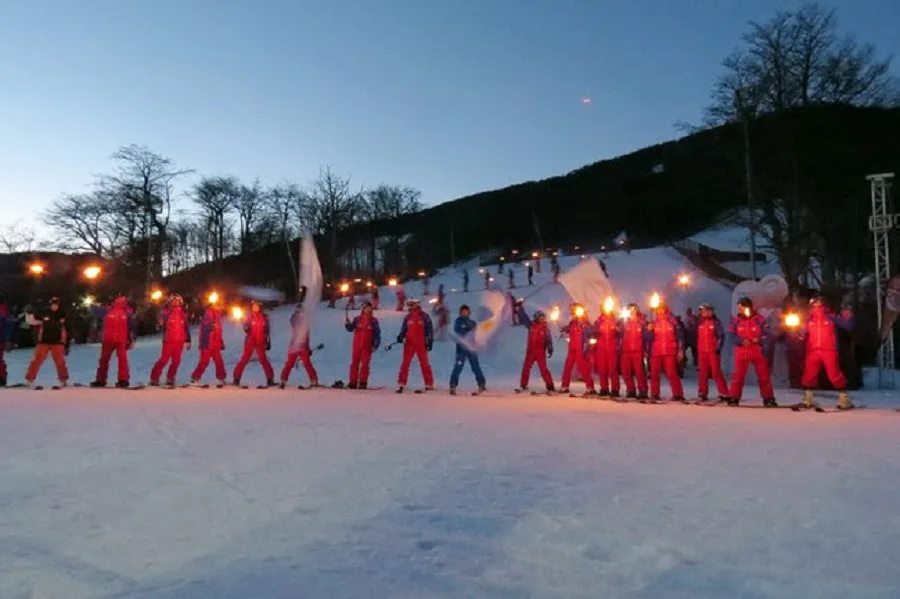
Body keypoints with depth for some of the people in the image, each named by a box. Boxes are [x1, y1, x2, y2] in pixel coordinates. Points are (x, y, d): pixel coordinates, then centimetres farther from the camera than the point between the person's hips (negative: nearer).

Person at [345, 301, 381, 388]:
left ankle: (363, 382, 5)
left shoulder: (374, 321, 2)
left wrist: (375, 345, -4)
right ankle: (353, 382, 9)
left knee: (365, 364, 0)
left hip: (367, 346, -1)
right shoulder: (357, 319, 5)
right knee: (354, 363, 3)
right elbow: (350, 329, 5)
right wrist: (347, 324, -16)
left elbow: (377, 334, 2)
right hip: (357, 345, 1)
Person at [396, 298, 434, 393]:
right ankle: (401, 384, 7)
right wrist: (401, 336, -9)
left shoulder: (424, 316, -1)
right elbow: (404, 329, 10)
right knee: (405, 364, 2)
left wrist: (430, 342, -4)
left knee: (424, 364, 3)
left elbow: (430, 330, 1)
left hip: (421, 344, -3)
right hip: (409, 343, 3)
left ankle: (429, 385, 9)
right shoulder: (407, 317, 8)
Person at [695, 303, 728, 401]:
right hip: (702, 352, 5)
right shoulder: (700, 323, 11)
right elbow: (697, 336, 17)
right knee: (703, 373, 7)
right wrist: (696, 348, 12)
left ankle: (723, 394, -2)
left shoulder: (716, 322, -2)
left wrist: (718, 347, -16)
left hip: (713, 351, -5)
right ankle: (703, 394, 12)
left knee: (716, 373, -6)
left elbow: (721, 336, -6)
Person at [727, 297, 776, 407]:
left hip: (757, 352, -1)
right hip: (741, 352, 1)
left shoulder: (760, 319, -5)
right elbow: (731, 335, -5)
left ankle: (768, 399, 13)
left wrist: (759, 340, -23)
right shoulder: (736, 320, -1)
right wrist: (741, 341, -20)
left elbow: (767, 334, -4)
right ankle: (734, 398, 8)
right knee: (738, 376, 2)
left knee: (764, 376, 5)